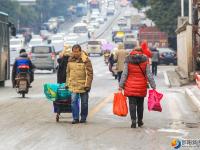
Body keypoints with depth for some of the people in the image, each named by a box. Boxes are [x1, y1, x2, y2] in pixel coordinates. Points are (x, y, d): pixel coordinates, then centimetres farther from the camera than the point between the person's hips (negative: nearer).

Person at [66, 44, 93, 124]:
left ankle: (83, 118, 20)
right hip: (73, 85, 3)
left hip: (83, 85, -3)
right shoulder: (70, 60, 6)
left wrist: (87, 85, -14)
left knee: (84, 102, 7)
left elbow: (89, 73, -10)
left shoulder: (85, 60, -10)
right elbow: (68, 72, 15)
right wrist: (67, 83, 12)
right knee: (74, 101, -5)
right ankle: (75, 118, 0)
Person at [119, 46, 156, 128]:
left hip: (130, 87, -1)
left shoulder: (128, 61, -1)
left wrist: (121, 86, 1)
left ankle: (133, 121, -13)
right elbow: (149, 75, -1)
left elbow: (124, 74, -2)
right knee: (140, 104, 14)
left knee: (132, 104, -1)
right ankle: (140, 121, 23)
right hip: (141, 87, 1)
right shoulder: (145, 61, -1)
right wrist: (153, 86, 3)